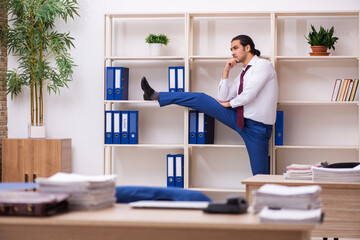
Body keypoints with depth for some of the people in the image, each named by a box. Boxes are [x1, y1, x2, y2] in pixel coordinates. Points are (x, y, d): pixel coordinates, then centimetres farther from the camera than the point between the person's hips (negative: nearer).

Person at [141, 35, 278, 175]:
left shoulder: (263, 65, -8)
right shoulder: (243, 73, 16)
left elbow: (249, 95, -18)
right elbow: (223, 98, 11)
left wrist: (230, 103, 1)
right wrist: (226, 71, 3)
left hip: (256, 126, -7)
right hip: (240, 118, 7)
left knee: (260, 174, -7)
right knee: (201, 99, 1)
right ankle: (156, 96, 3)